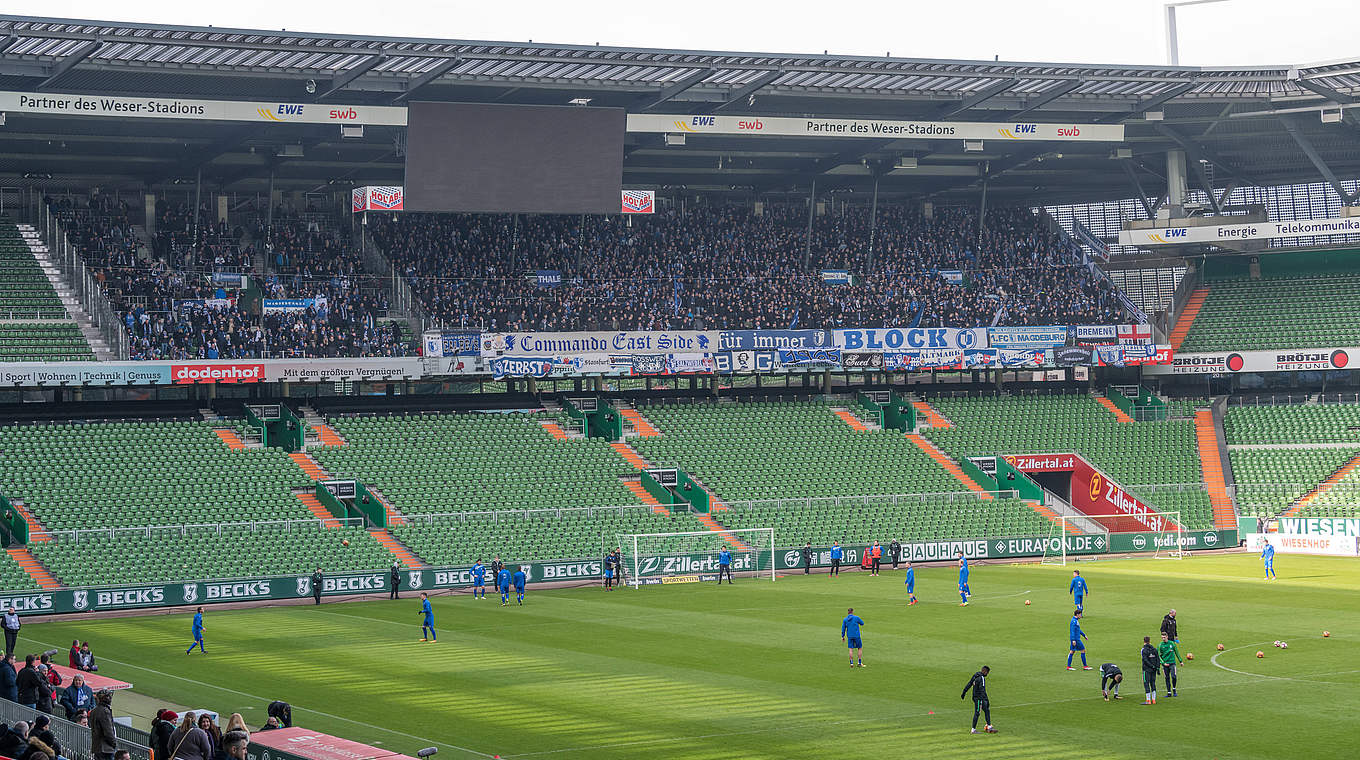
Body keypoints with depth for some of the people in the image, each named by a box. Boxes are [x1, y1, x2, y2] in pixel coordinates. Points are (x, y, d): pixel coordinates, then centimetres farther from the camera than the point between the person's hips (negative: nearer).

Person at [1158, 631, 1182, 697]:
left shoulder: (1172, 643, 3)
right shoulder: (1160, 645, 0)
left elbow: (1177, 652, 13)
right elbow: (1158, 656, 0)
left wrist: (1180, 661, 15)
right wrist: (1163, 663, -12)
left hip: (1172, 663, -1)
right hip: (1165, 664, 1)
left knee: (1173, 676, -14)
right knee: (1167, 678, 4)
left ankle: (1174, 690, 6)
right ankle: (1169, 693, 11)